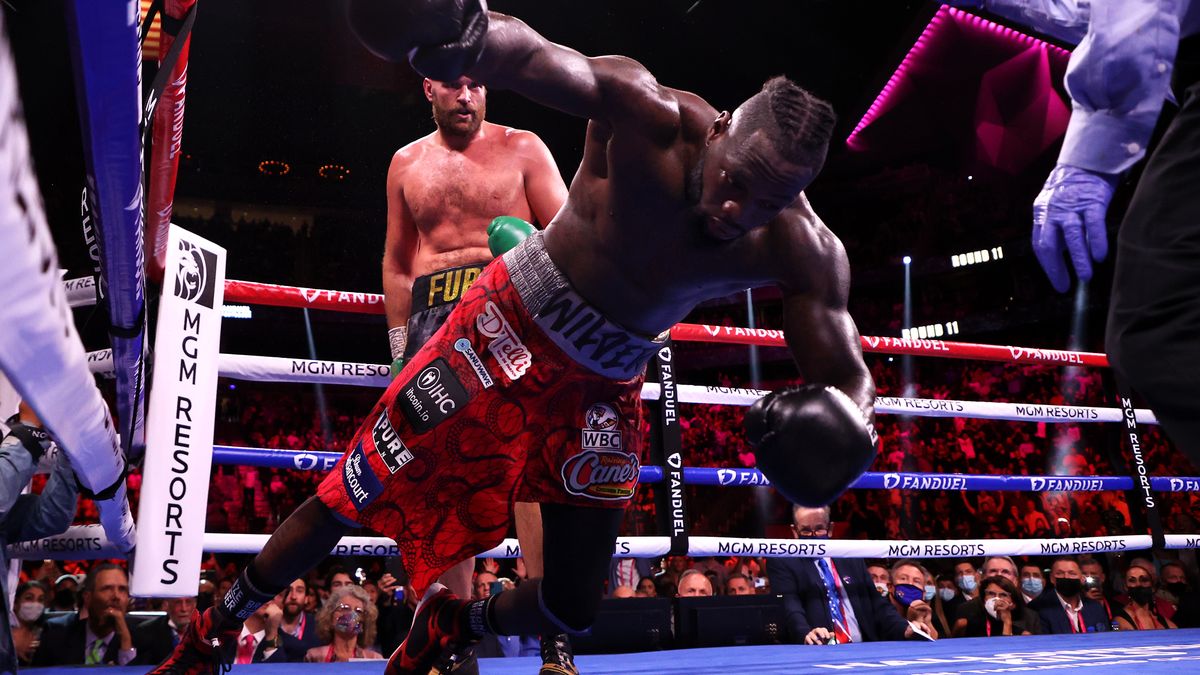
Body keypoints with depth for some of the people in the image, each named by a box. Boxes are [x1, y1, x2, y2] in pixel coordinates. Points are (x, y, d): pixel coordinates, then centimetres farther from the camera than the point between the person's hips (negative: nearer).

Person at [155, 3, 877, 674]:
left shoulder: (802, 252, -18)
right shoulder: (649, 117, -26)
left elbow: (847, 372, -14)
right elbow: (542, 60, -41)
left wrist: (845, 423, -38)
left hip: (605, 388, 3)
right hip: (511, 325, -3)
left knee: (573, 607, 6)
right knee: (349, 501, 1)